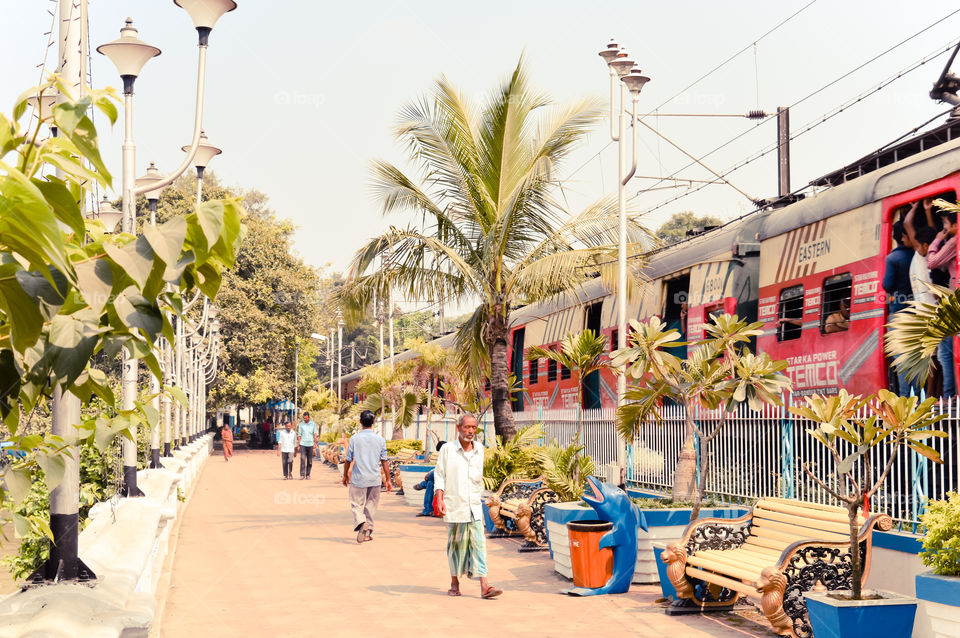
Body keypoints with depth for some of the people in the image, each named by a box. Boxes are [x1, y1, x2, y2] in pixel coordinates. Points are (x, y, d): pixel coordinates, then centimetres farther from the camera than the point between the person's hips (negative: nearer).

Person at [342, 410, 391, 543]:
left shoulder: (354, 438, -4)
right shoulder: (380, 439, 0)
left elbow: (348, 460, 0)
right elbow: (384, 461, 1)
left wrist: (345, 476, 14)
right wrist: (388, 480, 7)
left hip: (358, 478, -2)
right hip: (375, 479, 2)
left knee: (357, 504, 4)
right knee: (371, 505, 14)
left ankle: (361, 523, -23)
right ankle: (368, 532, 16)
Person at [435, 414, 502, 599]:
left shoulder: (479, 450, 9)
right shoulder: (447, 449, -1)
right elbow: (439, 475, -1)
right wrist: (439, 499, -10)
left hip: (474, 507, 3)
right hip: (454, 506, -3)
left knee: (478, 543, -5)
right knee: (455, 543, 6)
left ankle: (484, 586, -12)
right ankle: (454, 583, 20)